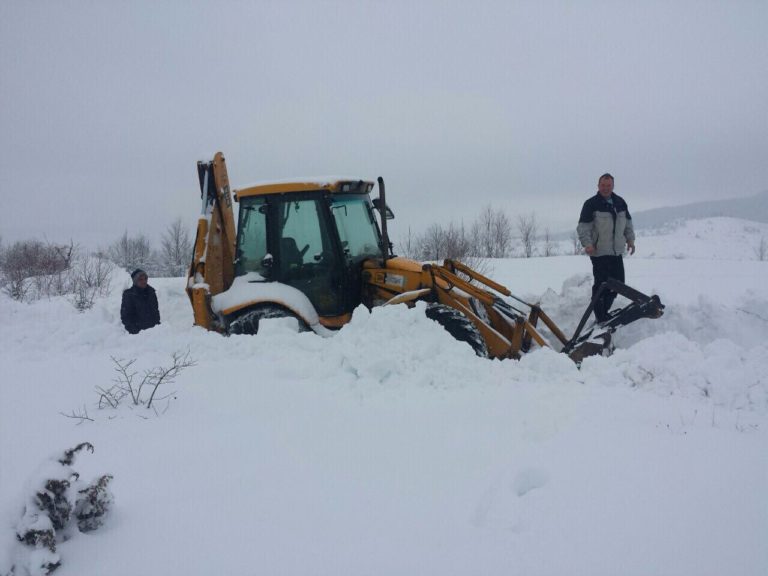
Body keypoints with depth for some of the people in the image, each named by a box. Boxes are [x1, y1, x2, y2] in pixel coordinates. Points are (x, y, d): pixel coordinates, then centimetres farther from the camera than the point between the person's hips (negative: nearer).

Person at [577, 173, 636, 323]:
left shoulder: (620, 202, 10)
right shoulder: (591, 204, -8)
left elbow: (628, 223, 21)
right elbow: (583, 227, -11)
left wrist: (630, 239, 13)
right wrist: (587, 243, -23)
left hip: (617, 252, 7)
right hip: (599, 253, -7)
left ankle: (605, 309, 29)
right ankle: (601, 318, 1)